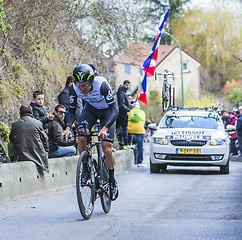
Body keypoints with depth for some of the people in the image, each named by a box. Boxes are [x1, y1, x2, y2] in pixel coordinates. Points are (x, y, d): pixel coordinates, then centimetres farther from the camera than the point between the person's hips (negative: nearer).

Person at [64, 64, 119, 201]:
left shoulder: (101, 84, -37)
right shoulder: (75, 88, -25)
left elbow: (115, 110, -38)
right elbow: (72, 109, -12)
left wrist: (105, 128, -52)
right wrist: (68, 127, -31)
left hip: (107, 111, -3)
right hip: (91, 108, 4)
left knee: (107, 149, -13)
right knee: (81, 136, -23)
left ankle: (112, 181, 8)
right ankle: (85, 170, -4)